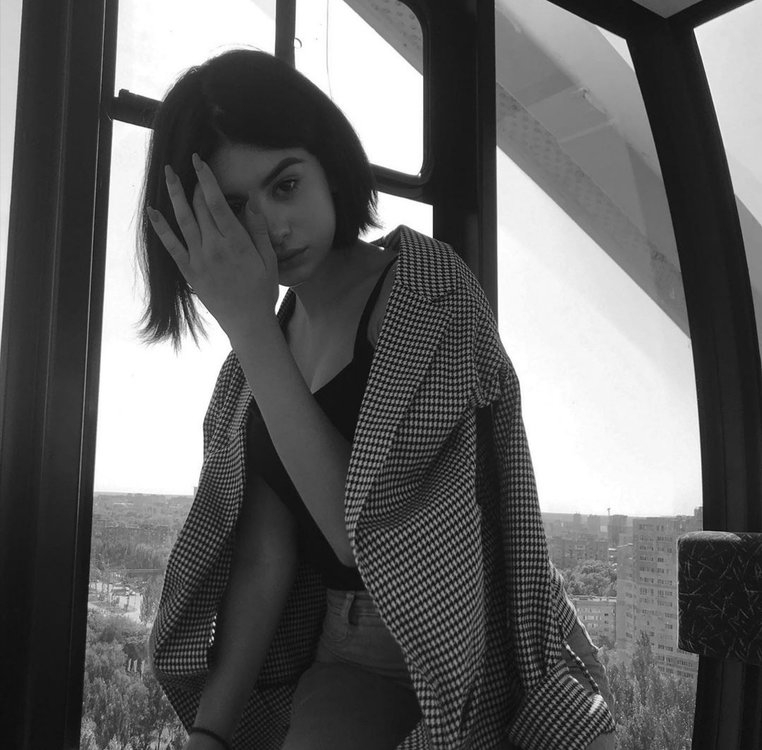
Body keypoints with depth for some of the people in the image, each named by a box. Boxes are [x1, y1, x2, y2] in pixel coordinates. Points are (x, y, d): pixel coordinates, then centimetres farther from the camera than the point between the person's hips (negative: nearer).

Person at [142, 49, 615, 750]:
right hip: (341, 659, 5)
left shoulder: (427, 284, -14)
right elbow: (265, 555, -1)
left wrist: (250, 326, -21)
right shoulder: (256, 357, 5)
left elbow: (364, 533, -21)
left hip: (460, 659, -4)